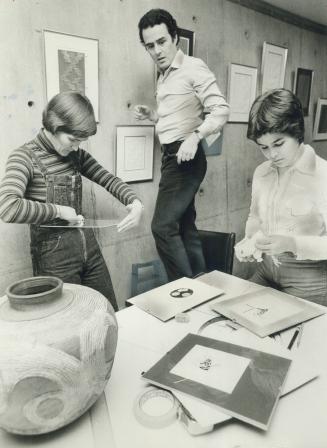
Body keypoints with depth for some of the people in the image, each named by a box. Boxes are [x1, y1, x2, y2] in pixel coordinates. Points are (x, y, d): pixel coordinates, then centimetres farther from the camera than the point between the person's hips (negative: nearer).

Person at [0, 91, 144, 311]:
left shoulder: (75, 154, 6)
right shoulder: (25, 156, -12)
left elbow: (107, 179, 7)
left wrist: (135, 202, -12)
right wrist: (58, 210, -19)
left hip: (88, 245, 6)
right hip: (54, 253, -6)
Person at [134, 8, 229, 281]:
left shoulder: (194, 68, -9)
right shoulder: (164, 76, 18)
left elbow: (221, 110, -17)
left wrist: (195, 136, -31)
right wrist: (151, 115, 10)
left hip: (185, 157, -9)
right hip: (171, 156, 9)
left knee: (163, 226, -12)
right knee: (186, 225, 11)